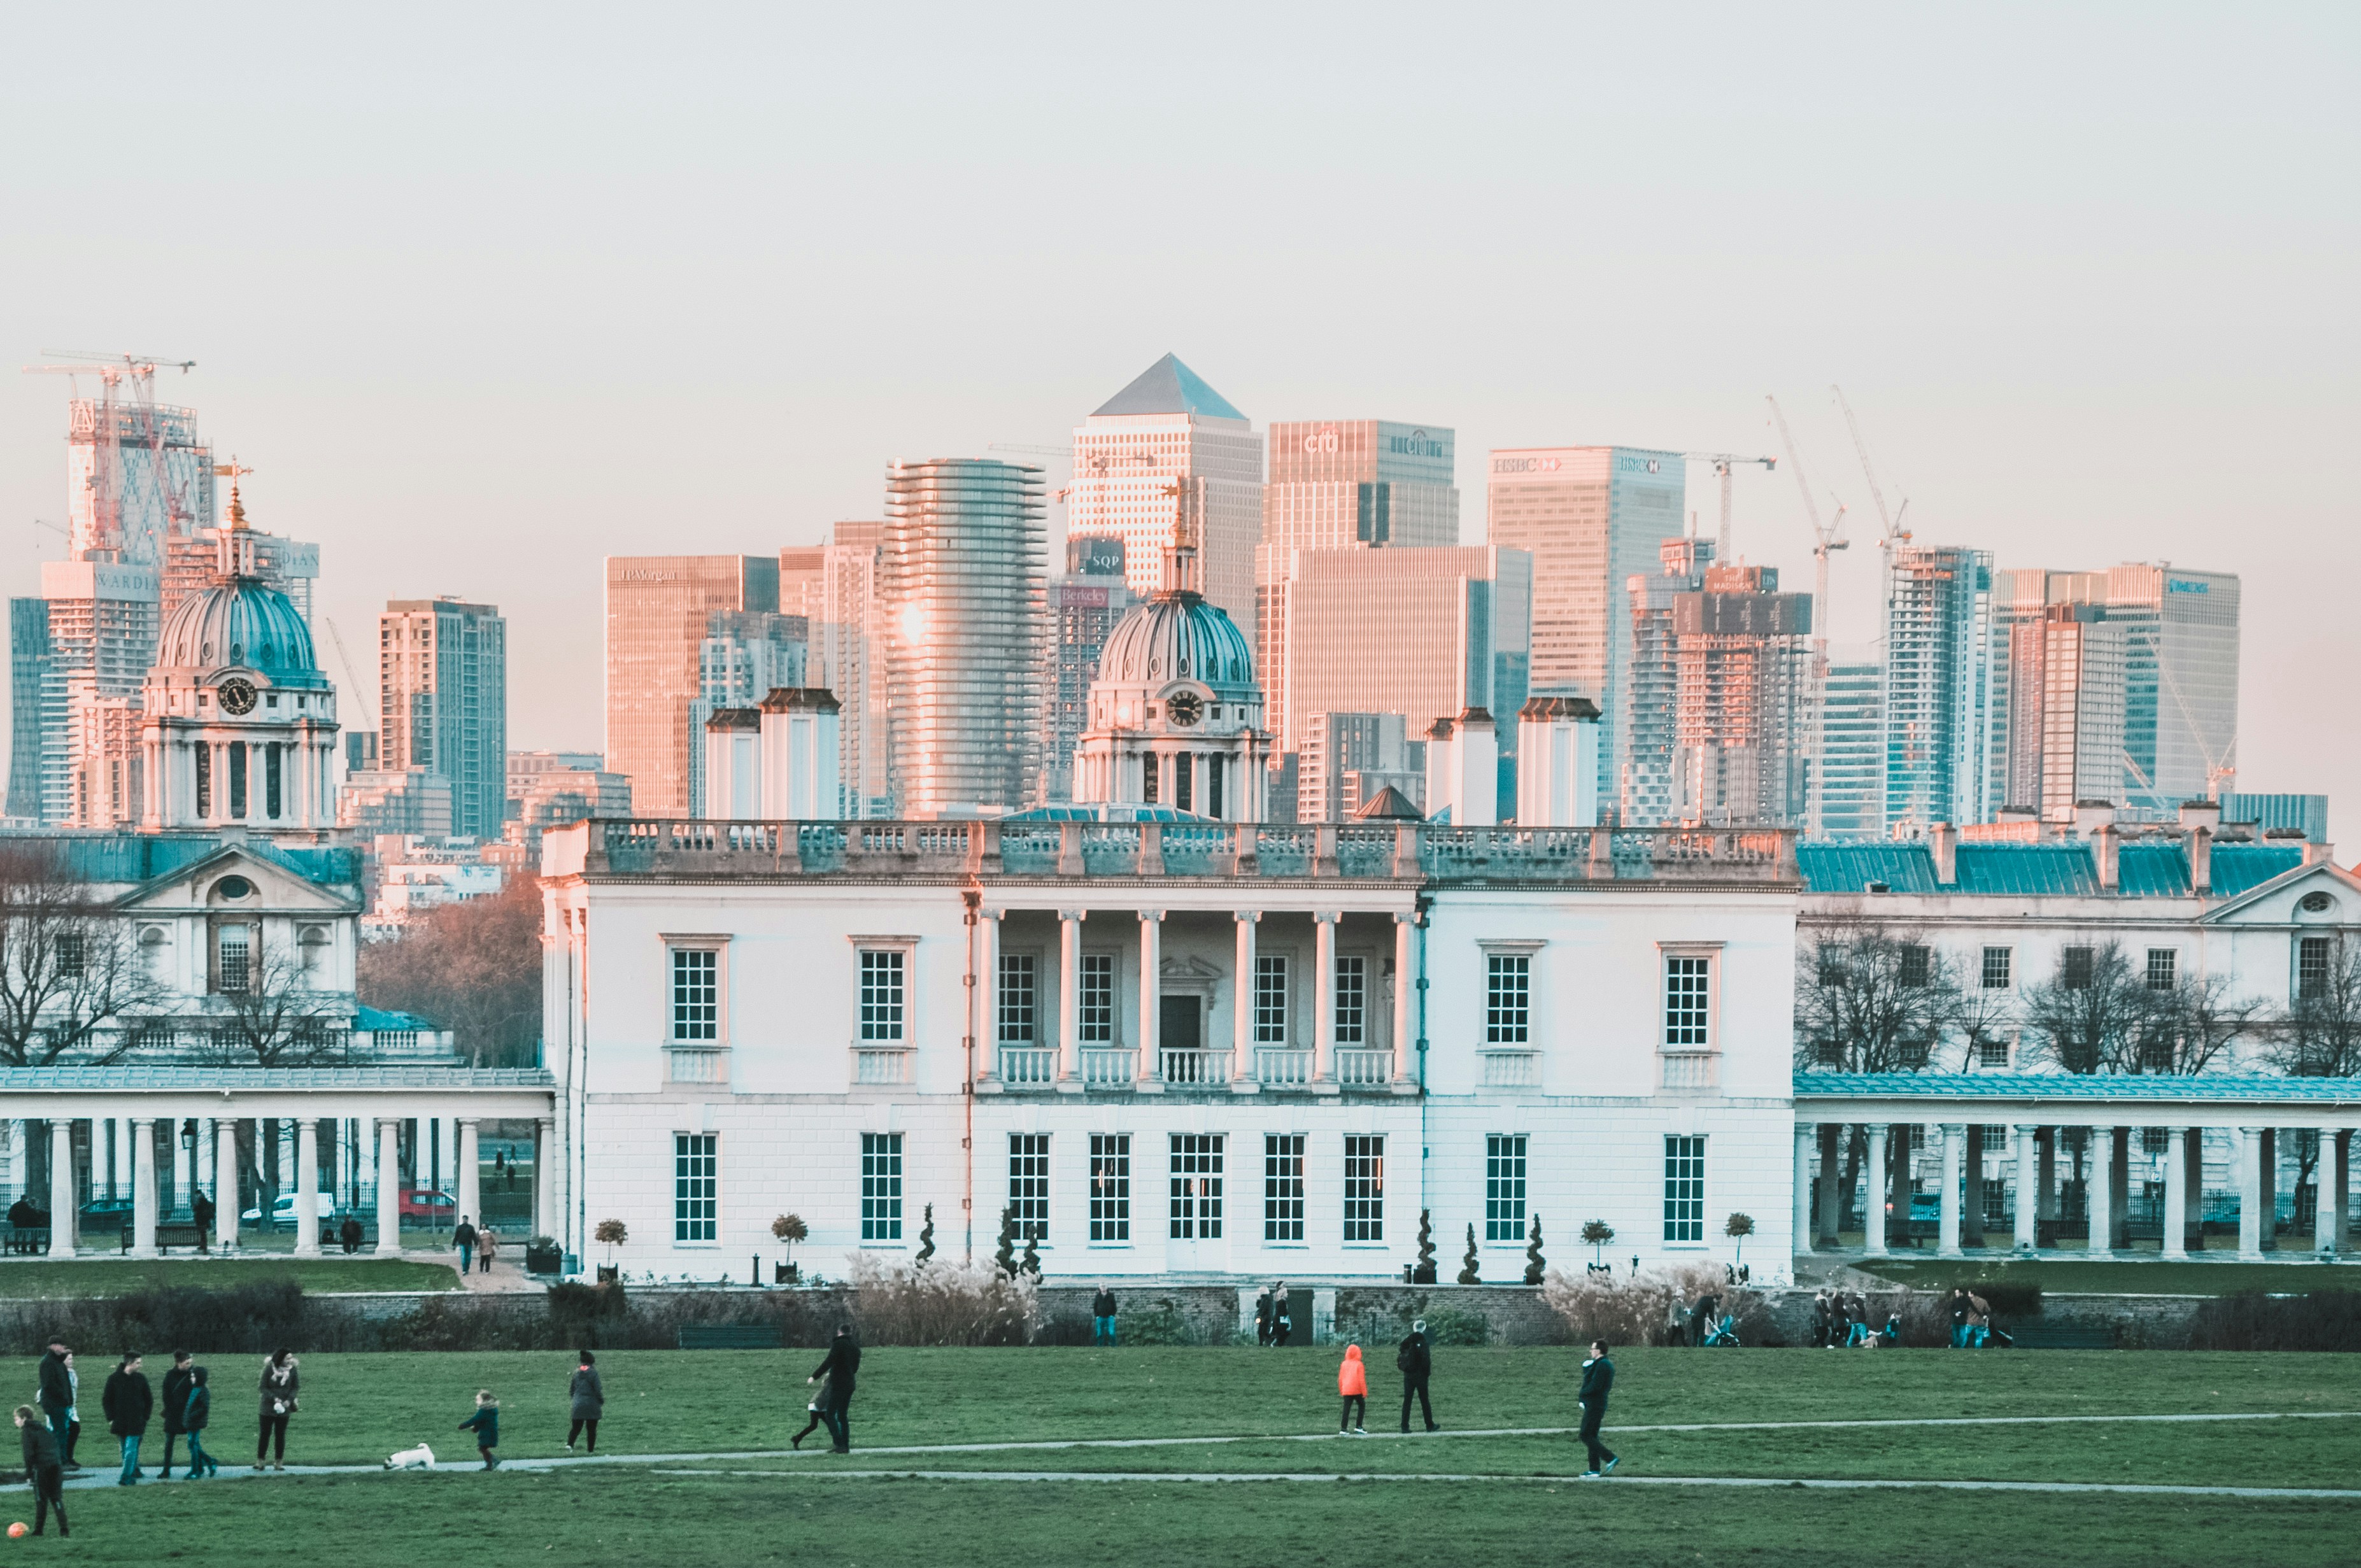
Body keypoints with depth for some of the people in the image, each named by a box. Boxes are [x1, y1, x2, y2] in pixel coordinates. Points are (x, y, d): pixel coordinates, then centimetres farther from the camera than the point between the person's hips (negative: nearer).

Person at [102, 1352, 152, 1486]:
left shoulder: (140, 1379, 3)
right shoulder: (114, 1379, -1)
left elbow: (149, 1399, 10)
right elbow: (106, 1400, 5)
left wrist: (145, 1418, 2)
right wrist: (111, 1418, -3)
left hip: (135, 1422, -1)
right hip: (120, 1421, 1)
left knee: (131, 1449, -9)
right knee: (125, 1450, 8)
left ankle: (127, 1478, -10)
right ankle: (132, 1475, 19)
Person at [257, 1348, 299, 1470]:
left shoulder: (291, 1370, -4)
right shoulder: (269, 1369, -11)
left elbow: (294, 1388, 3)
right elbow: (263, 1387, -7)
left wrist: (289, 1400, -15)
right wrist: (274, 1399, -20)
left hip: (283, 1408, 2)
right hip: (269, 1406, -2)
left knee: (281, 1435, 5)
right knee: (265, 1434, 1)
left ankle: (279, 1462, 12)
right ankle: (260, 1461, 9)